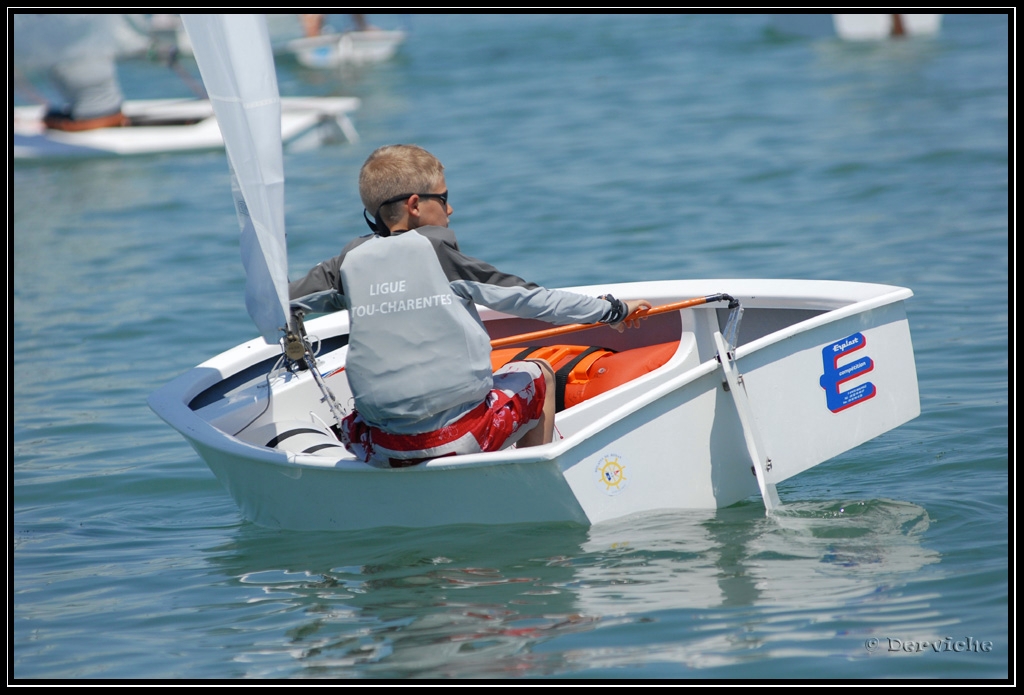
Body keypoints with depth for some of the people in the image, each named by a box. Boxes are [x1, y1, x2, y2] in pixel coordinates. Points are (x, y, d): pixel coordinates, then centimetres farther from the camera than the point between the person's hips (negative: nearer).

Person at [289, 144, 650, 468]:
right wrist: (610, 309, 10)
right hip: (464, 436, -3)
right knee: (537, 374, 24)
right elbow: (525, 297, 1)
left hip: (381, 449, 4)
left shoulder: (351, 260, 5)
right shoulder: (437, 249, -4)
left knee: (351, 426, 39)